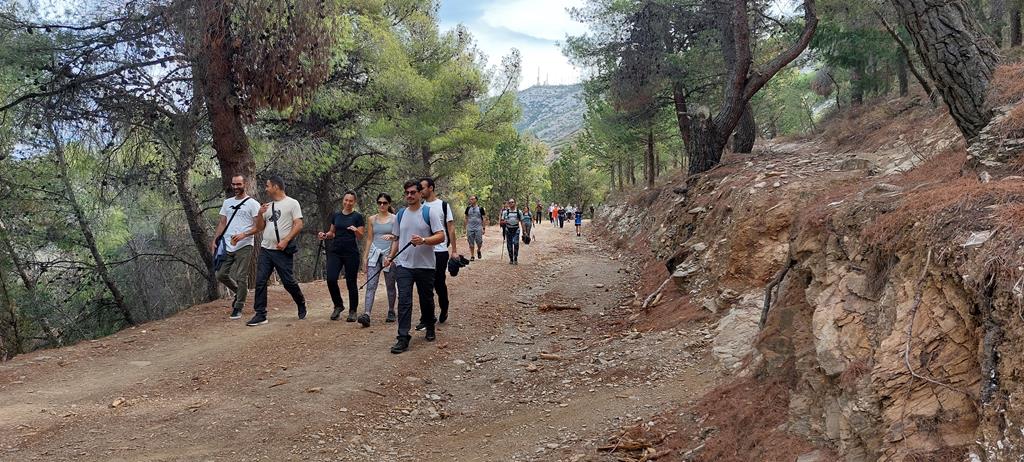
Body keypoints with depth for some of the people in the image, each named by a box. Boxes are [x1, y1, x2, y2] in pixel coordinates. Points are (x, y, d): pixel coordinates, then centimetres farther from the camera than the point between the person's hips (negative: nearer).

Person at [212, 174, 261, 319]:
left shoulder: (252, 203, -4)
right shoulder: (227, 202, 15)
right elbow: (222, 223, 17)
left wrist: (243, 235, -22)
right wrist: (215, 241, 6)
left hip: (244, 246, -6)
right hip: (227, 246, 6)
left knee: (241, 277, -4)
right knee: (221, 274, 8)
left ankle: (238, 308, 7)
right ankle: (240, 293, 31)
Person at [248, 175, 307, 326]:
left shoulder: (292, 203, -3)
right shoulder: (268, 206, 16)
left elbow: (298, 225, -11)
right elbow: (259, 228, 18)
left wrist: (285, 241, -19)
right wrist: (260, 214, 0)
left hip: (283, 251, -6)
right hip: (266, 250, 6)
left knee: (288, 281, -1)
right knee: (260, 281, -2)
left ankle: (301, 305, 25)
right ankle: (260, 315, 2)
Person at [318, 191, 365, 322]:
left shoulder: (358, 217, 0)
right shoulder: (336, 216, 12)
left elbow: (360, 237, -3)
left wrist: (356, 230, -23)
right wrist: (325, 235, 0)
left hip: (351, 253, -3)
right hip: (335, 252, 3)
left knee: (351, 283, 0)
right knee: (331, 279, -11)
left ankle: (352, 311, 14)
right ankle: (338, 306, 11)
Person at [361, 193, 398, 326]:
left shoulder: (394, 219, 2)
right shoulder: (372, 219, 11)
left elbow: (399, 237, -1)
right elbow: (369, 239, 15)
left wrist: (391, 236, -23)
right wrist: (366, 257, 11)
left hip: (389, 254, -2)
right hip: (374, 254, 2)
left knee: (390, 285, 7)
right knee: (370, 285, -10)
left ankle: (391, 312, 23)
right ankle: (366, 315, -20)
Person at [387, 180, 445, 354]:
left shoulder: (430, 212, -5)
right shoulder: (400, 214, 10)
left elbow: (440, 236, -11)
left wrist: (423, 240, -27)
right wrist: (390, 256, 5)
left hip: (425, 265, -2)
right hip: (403, 265, 3)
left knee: (427, 300, 12)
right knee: (404, 301, -8)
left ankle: (430, 329, 35)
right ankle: (403, 338, -9)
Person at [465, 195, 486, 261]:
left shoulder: (480, 208, 1)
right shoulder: (468, 208, 6)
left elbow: (483, 219, 3)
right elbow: (466, 218, 10)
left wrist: (484, 228, -3)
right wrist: (465, 228, 5)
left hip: (478, 228, -2)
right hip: (470, 228, 2)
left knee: (479, 242, -4)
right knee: (471, 243, 2)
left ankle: (479, 251, 26)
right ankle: (472, 256, 11)